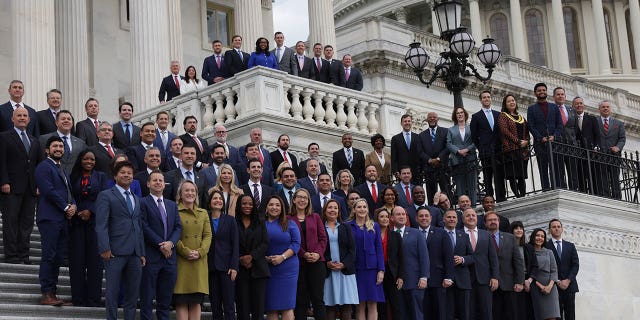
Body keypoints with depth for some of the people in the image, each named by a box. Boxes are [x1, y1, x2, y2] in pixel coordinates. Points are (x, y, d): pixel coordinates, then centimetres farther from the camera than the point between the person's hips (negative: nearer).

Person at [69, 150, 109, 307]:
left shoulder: (101, 176, 10)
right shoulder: (73, 177, 13)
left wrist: (90, 211, -11)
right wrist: (73, 211, -11)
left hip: (95, 221, -1)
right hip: (77, 222, 1)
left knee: (94, 260, -4)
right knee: (77, 260, -1)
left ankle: (93, 298, -1)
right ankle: (78, 298, 3)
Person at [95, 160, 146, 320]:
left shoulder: (136, 199, 22)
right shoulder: (106, 196, 2)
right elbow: (101, 225, -6)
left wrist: (142, 253, 15)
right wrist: (105, 249, -15)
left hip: (135, 254, 6)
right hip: (115, 253, -6)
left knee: (132, 294, 7)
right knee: (112, 292, -2)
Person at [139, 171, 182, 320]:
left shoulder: (172, 205, 18)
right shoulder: (143, 203, -1)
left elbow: (178, 227, 10)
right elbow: (145, 228, -10)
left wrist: (170, 243, -9)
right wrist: (161, 245, -13)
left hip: (169, 257, 5)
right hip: (151, 257, -5)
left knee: (165, 298, 7)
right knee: (147, 298, -1)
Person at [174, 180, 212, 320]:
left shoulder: (203, 213, 15)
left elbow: (208, 235, 9)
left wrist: (200, 252, -8)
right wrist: (186, 252, -15)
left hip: (199, 262, 4)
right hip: (181, 261, -4)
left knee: (196, 302, 2)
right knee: (181, 302, -6)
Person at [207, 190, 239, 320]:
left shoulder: (230, 220, 5)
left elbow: (235, 244, 1)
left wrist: (234, 267, -8)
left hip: (226, 266, -2)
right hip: (211, 267, 2)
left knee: (229, 304, -5)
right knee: (215, 303, 4)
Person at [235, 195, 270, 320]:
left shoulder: (260, 223, 12)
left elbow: (265, 243, 3)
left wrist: (251, 256, -10)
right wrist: (240, 259, -11)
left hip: (258, 268, 1)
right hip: (240, 269, -1)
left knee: (259, 304, -3)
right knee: (242, 305, -2)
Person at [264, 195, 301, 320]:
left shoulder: (290, 224, 7)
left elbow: (296, 244, -2)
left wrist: (282, 257, -15)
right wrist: (265, 258, -11)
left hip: (287, 269, -1)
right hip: (267, 269, 2)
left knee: (287, 306, -5)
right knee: (270, 307, 1)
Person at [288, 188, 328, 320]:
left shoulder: (315, 217, 13)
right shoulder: (288, 219, 4)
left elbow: (323, 238, 8)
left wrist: (318, 253, -8)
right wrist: (304, 254, -13)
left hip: (316, 262, 1)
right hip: (298, 263, -1)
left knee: (318, 298, -2)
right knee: (300, 300, 2)